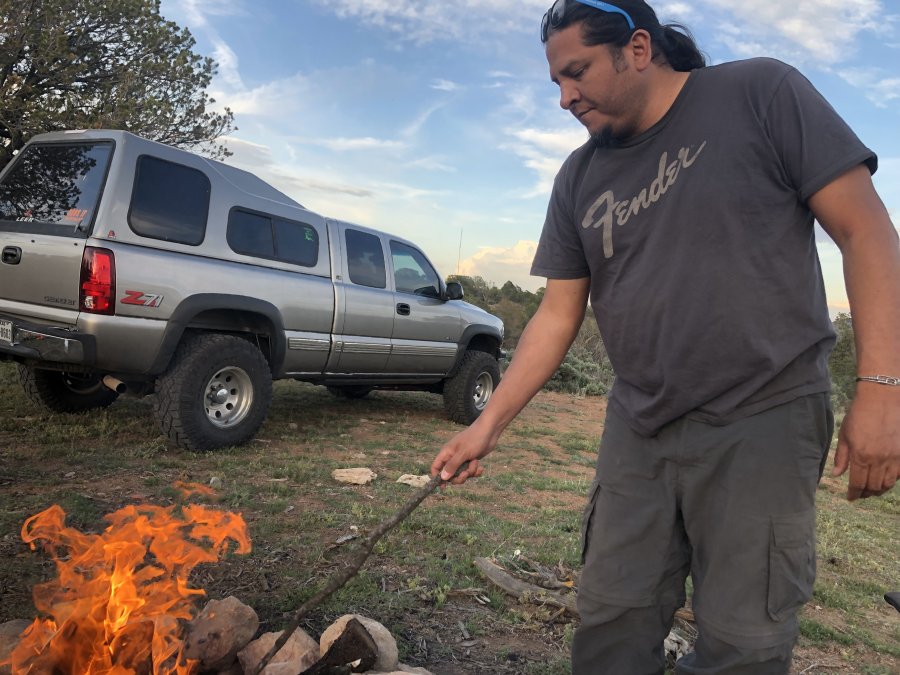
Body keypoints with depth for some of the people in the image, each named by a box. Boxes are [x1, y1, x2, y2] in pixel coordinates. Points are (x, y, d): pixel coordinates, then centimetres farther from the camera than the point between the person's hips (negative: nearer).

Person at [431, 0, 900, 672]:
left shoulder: (761, 92, -4)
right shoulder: (579, 179, 8)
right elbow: (559, 314, 8)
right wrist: (488, 424, 3)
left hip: (763, 421, -4)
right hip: (638, 430, 4)